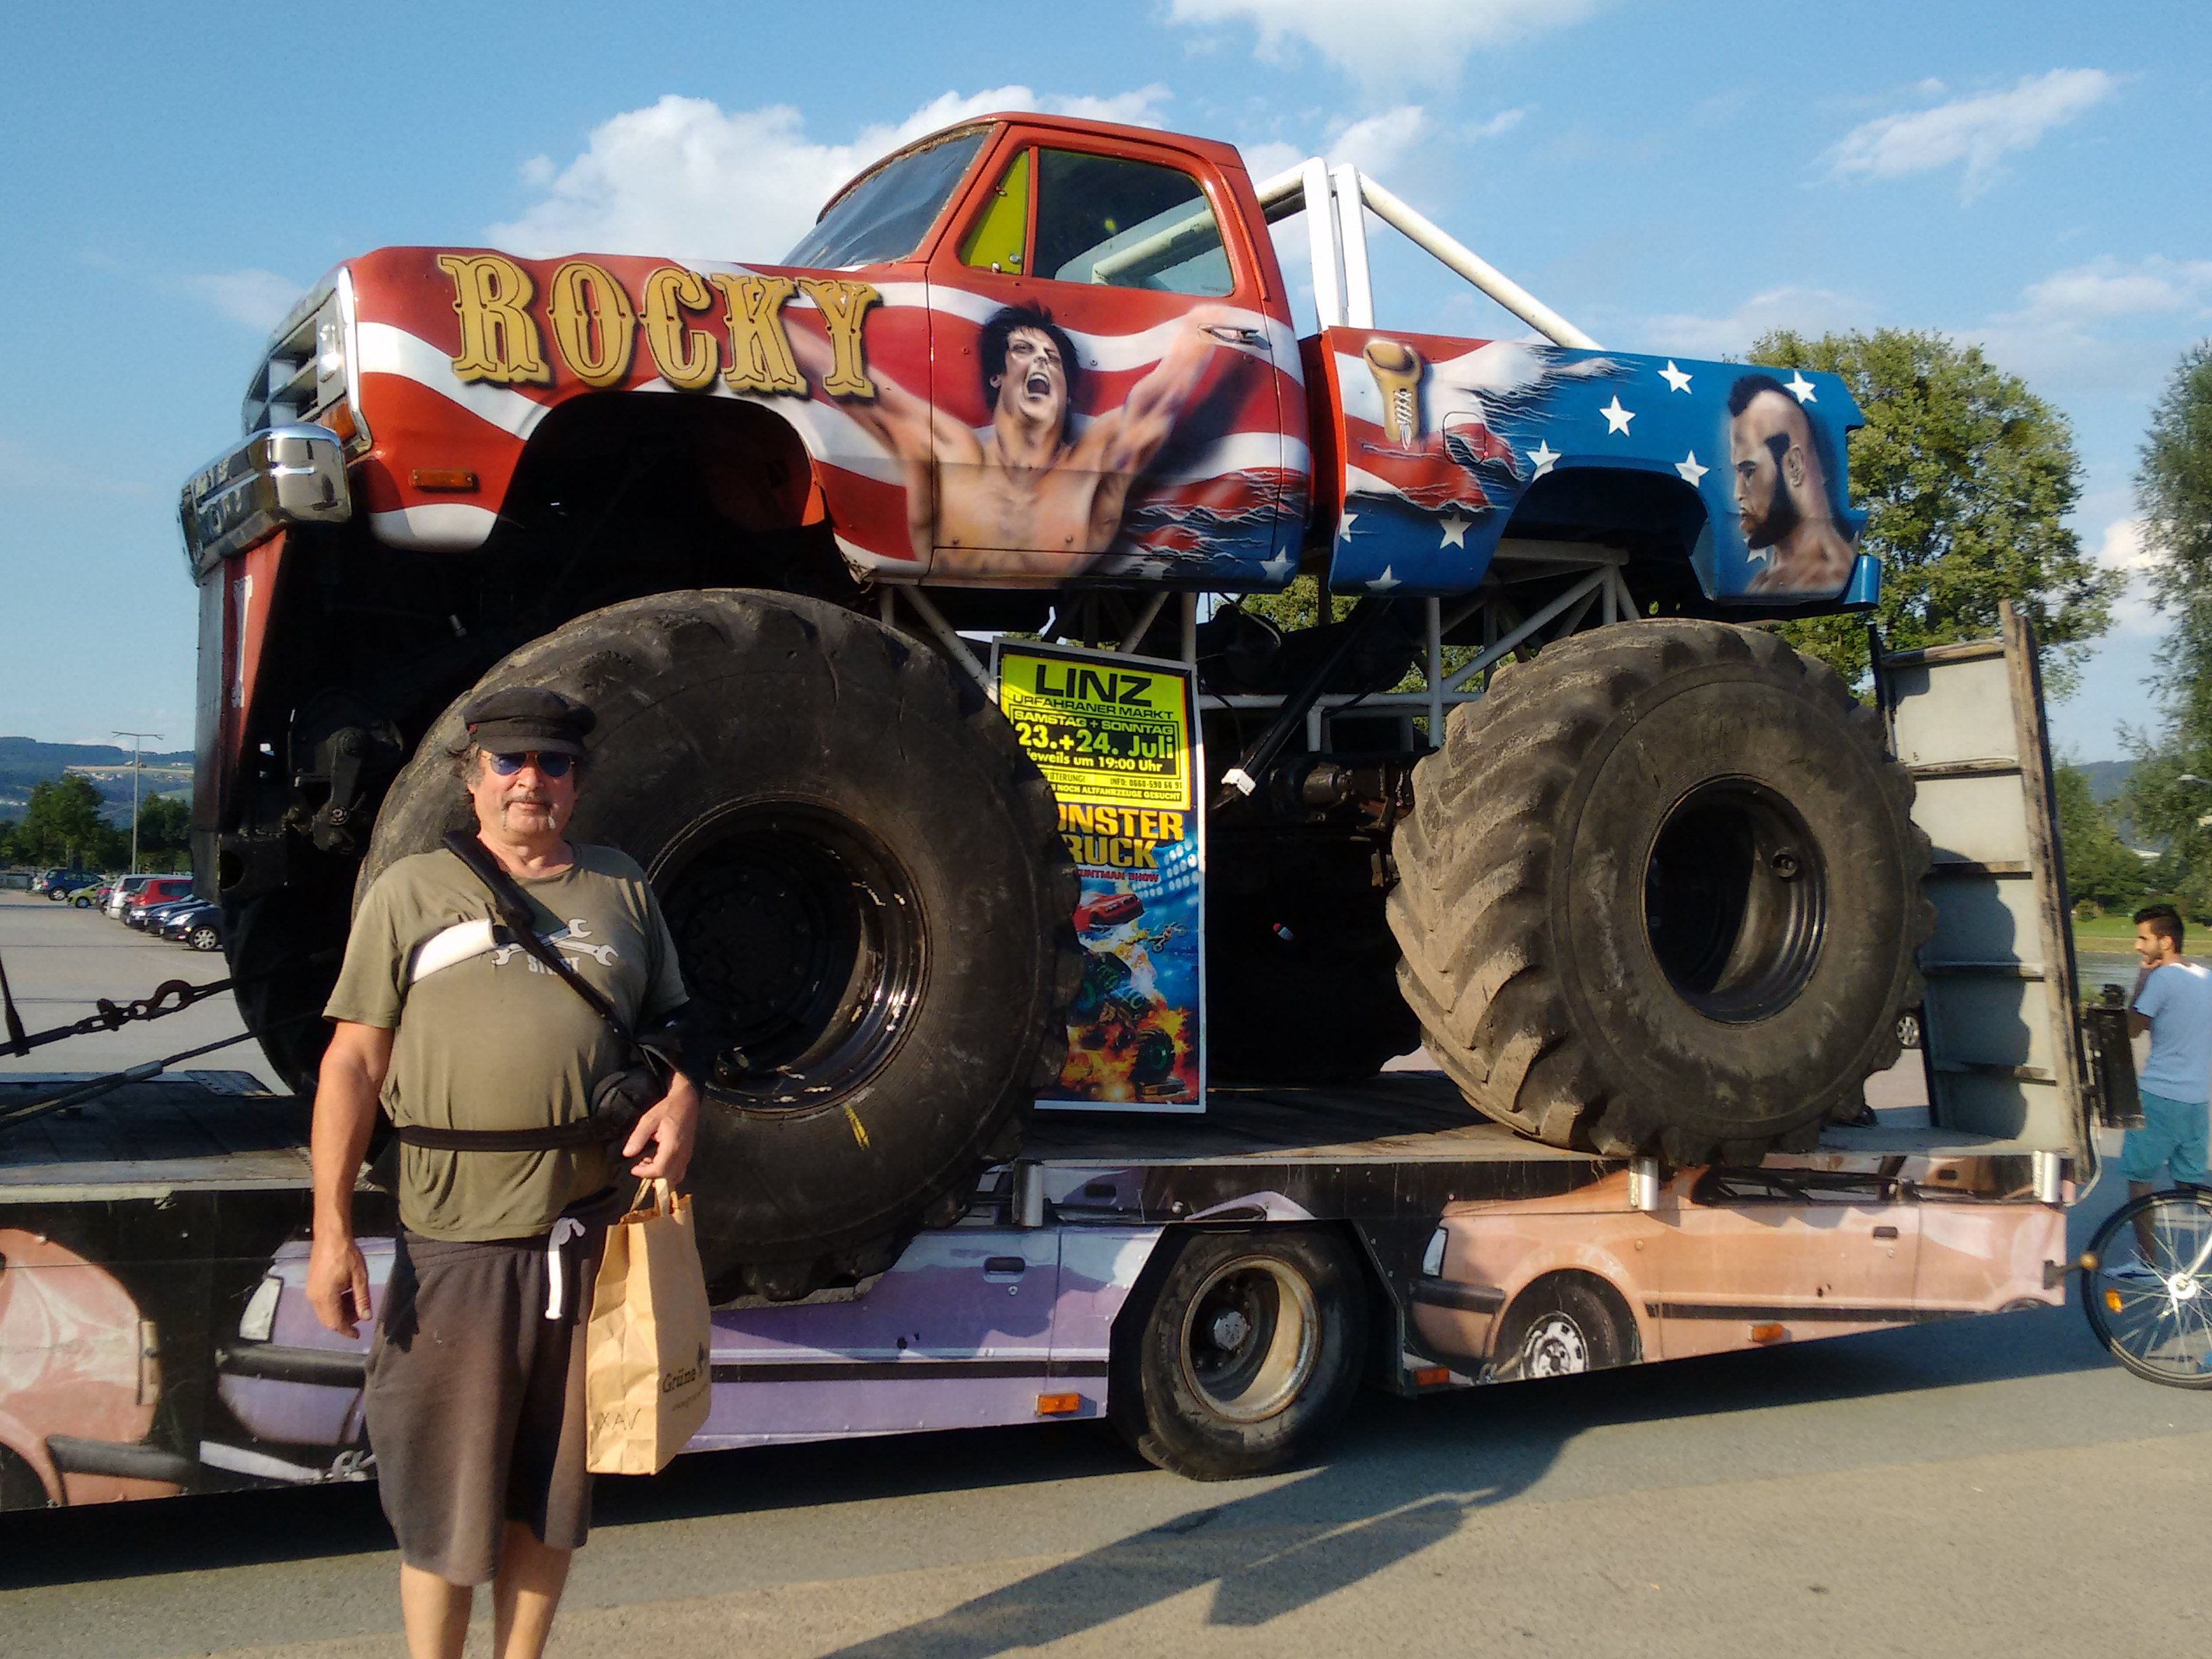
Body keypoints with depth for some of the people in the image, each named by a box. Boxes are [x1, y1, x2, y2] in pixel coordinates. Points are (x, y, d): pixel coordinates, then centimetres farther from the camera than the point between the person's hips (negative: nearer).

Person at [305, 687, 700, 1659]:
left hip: (592, 1239, 3)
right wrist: (331, 1228, -6)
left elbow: (670, 1022, 20)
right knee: (446, 1503, 6)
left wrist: (681, 1101, -3)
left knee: (552, 1489, 14)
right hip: (456, 1245, -3)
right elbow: (354, 1059, 1)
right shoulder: (413, 891, 4)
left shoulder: (620, 888, 13)